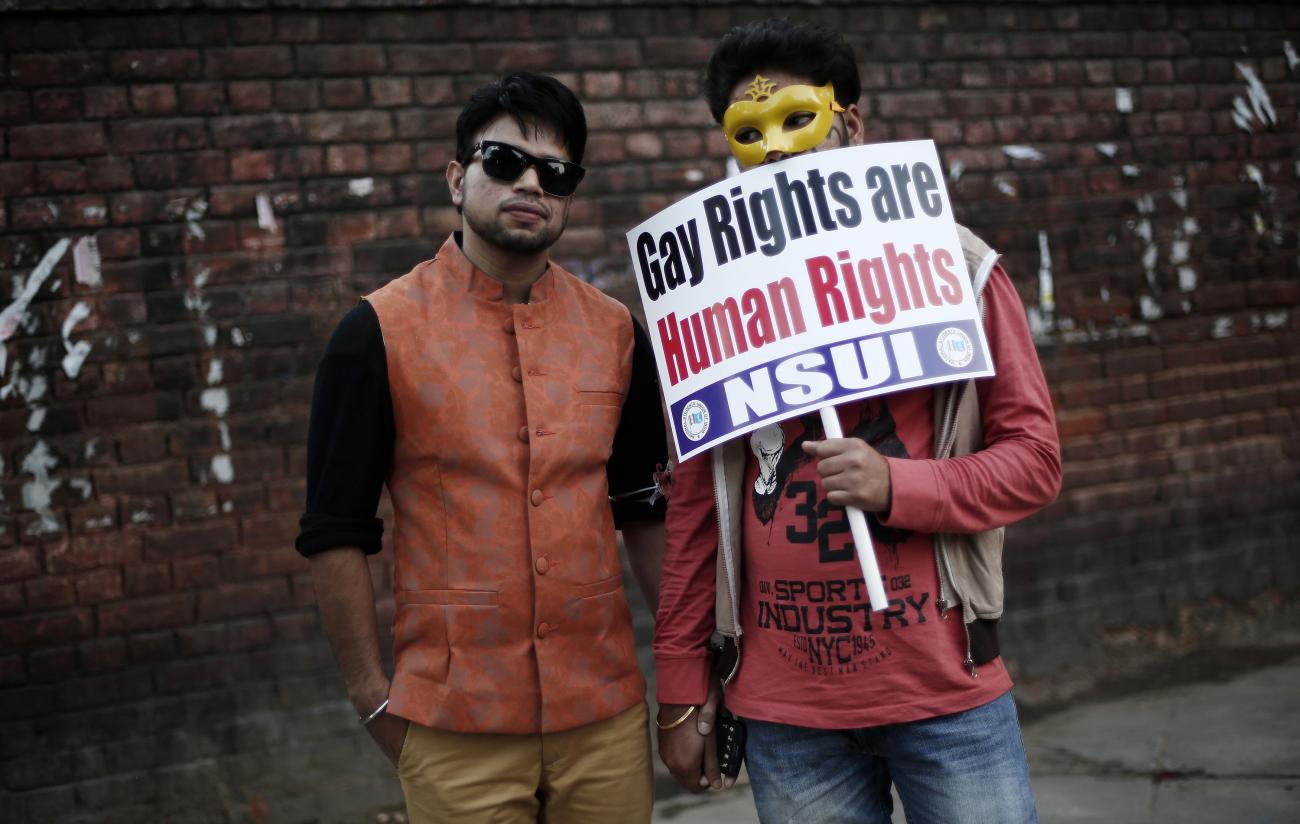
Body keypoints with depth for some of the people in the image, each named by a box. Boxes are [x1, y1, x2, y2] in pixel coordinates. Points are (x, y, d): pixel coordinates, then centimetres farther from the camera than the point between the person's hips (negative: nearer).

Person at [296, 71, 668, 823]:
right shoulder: (382, 331, -4)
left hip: (606, 715, 3)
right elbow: (336, 535, -2)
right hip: (458, 727, -3)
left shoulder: (615, 331, 5)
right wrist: (374, 697, -4)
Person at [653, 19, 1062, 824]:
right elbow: (695, 507, 4)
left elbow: (1034, 458, -2)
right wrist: (682, 688, 3)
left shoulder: (954, 267, 1)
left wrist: (895, 487, -19)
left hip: (946, 688, -1)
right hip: (783, 708, 1)